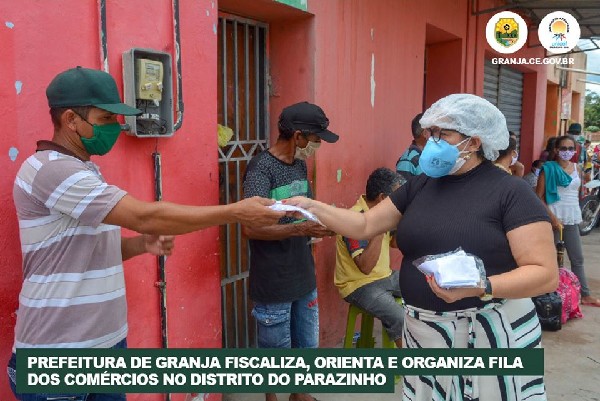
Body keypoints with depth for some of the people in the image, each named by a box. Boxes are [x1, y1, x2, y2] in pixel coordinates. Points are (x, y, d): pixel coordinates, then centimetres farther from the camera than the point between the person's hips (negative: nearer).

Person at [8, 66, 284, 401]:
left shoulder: (84, 172, 12)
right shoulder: (49, 169, -20)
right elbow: (145, 216, -27)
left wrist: (142, 244, -3)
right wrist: (235, 212, -23)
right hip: (59, 353, -8)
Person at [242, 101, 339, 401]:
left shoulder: (300, 165, 8)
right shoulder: (261, 168, -17)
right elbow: (251, 227, -26)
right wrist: (302, 229, -28)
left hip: (304, 278, 8)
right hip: (274, 284, -8)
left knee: (307, 345, 21)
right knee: (276, 352, 10)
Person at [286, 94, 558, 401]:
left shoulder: (510, 192, -10)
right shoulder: (421, 185, 6)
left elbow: (546, 274, -14)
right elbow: (365, 225, 8)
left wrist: (479, 287, -29)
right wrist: (311, 207, -3)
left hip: (489, 334, -4)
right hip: (423, 332, 5)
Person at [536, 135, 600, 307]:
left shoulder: (577, 169, 7)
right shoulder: (548, 169, -8)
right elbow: (539, 197, -12)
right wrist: (552, 217, -18)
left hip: (572, 219, 5)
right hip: (553, 218, -5)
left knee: (578, 259, 10)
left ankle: (585, 295, 18)